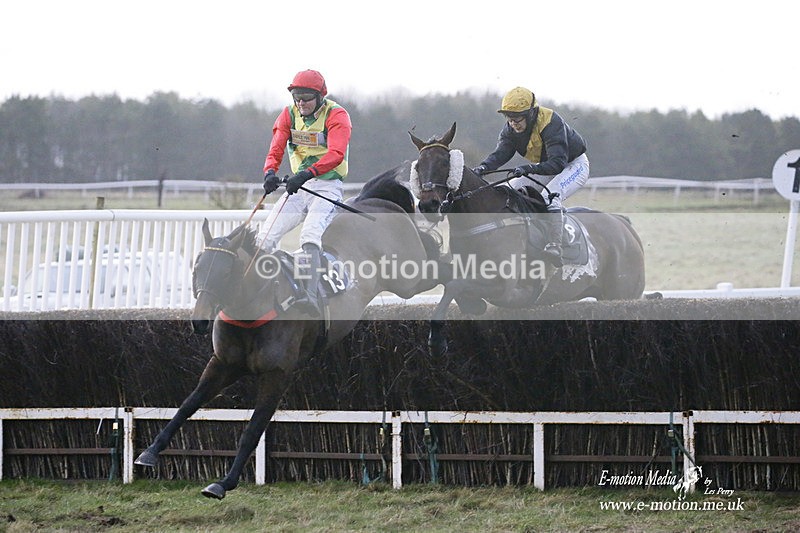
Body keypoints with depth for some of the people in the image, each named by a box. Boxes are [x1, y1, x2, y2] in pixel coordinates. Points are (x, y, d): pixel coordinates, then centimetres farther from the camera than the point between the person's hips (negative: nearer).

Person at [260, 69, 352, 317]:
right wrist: (270, 172, -29)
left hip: (327, 186, -6)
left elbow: (336, 154, -25)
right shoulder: (289, 114, 6)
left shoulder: (337, 115, -10)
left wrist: (308, 174, -42)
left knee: (310, 234, -31)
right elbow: (276, 149, -4)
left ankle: (311, 296, -45)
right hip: (298, 185, 6)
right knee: (267, 236, -8)